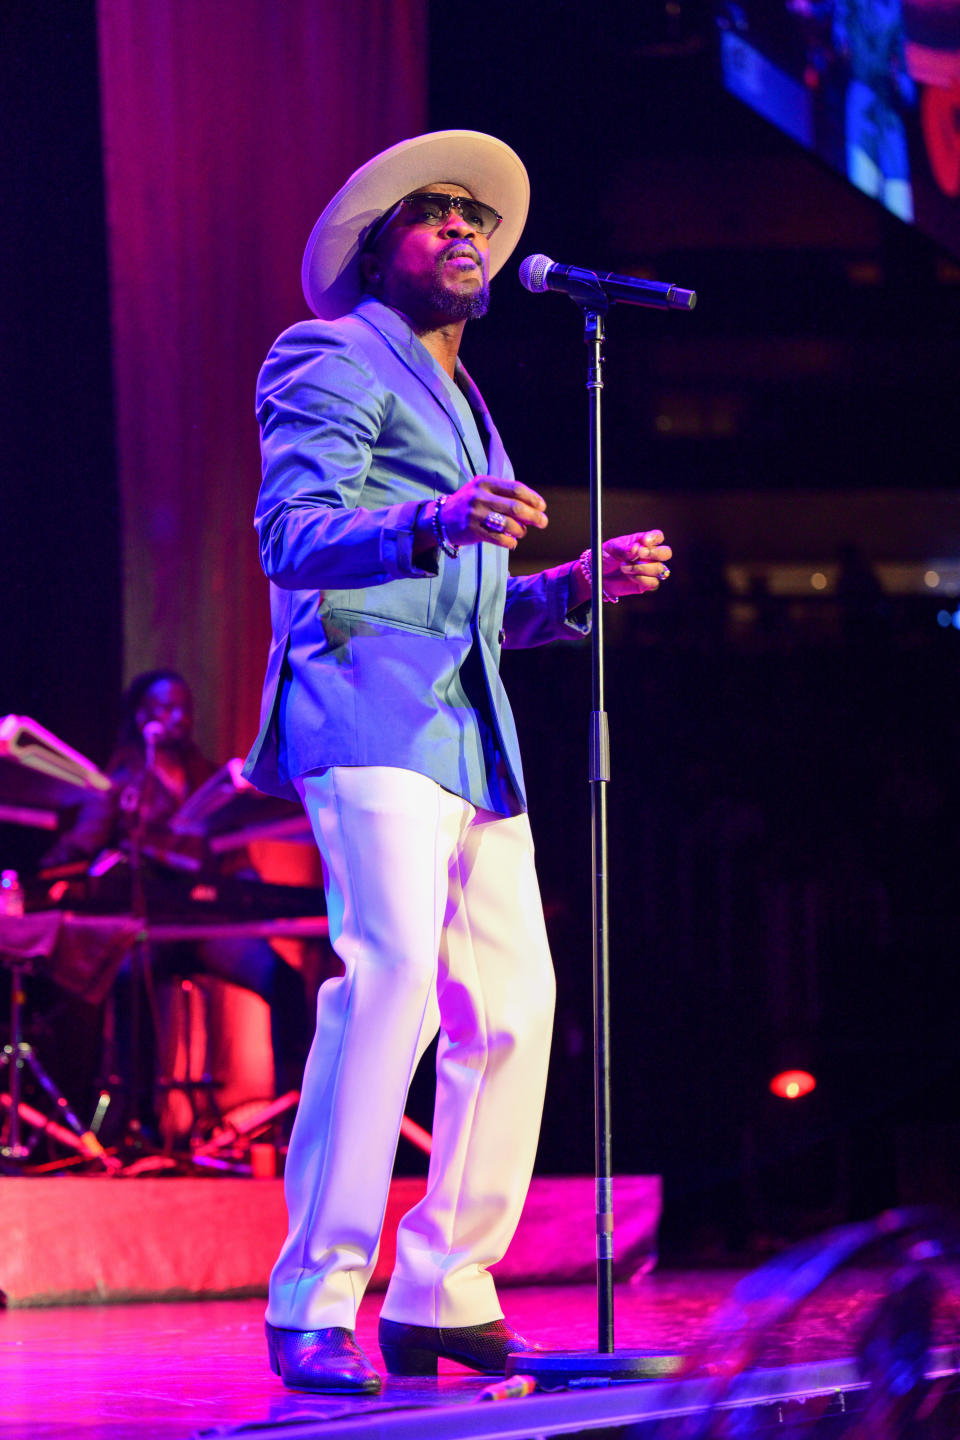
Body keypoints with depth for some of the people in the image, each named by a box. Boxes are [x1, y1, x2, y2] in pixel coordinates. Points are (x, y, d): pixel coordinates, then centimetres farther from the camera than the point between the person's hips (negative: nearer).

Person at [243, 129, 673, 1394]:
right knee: (392, 970, -23)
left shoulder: (460, 402, 29)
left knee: (510, 1005, 2)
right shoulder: (332, 360, 3)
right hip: (367, 701, -9)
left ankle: (440, 1296, 8)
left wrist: (584, 585, 14)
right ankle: (314, 1304, -21)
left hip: (469, 722, 9)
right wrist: (434, 522, -28)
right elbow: (292, 538, -11)